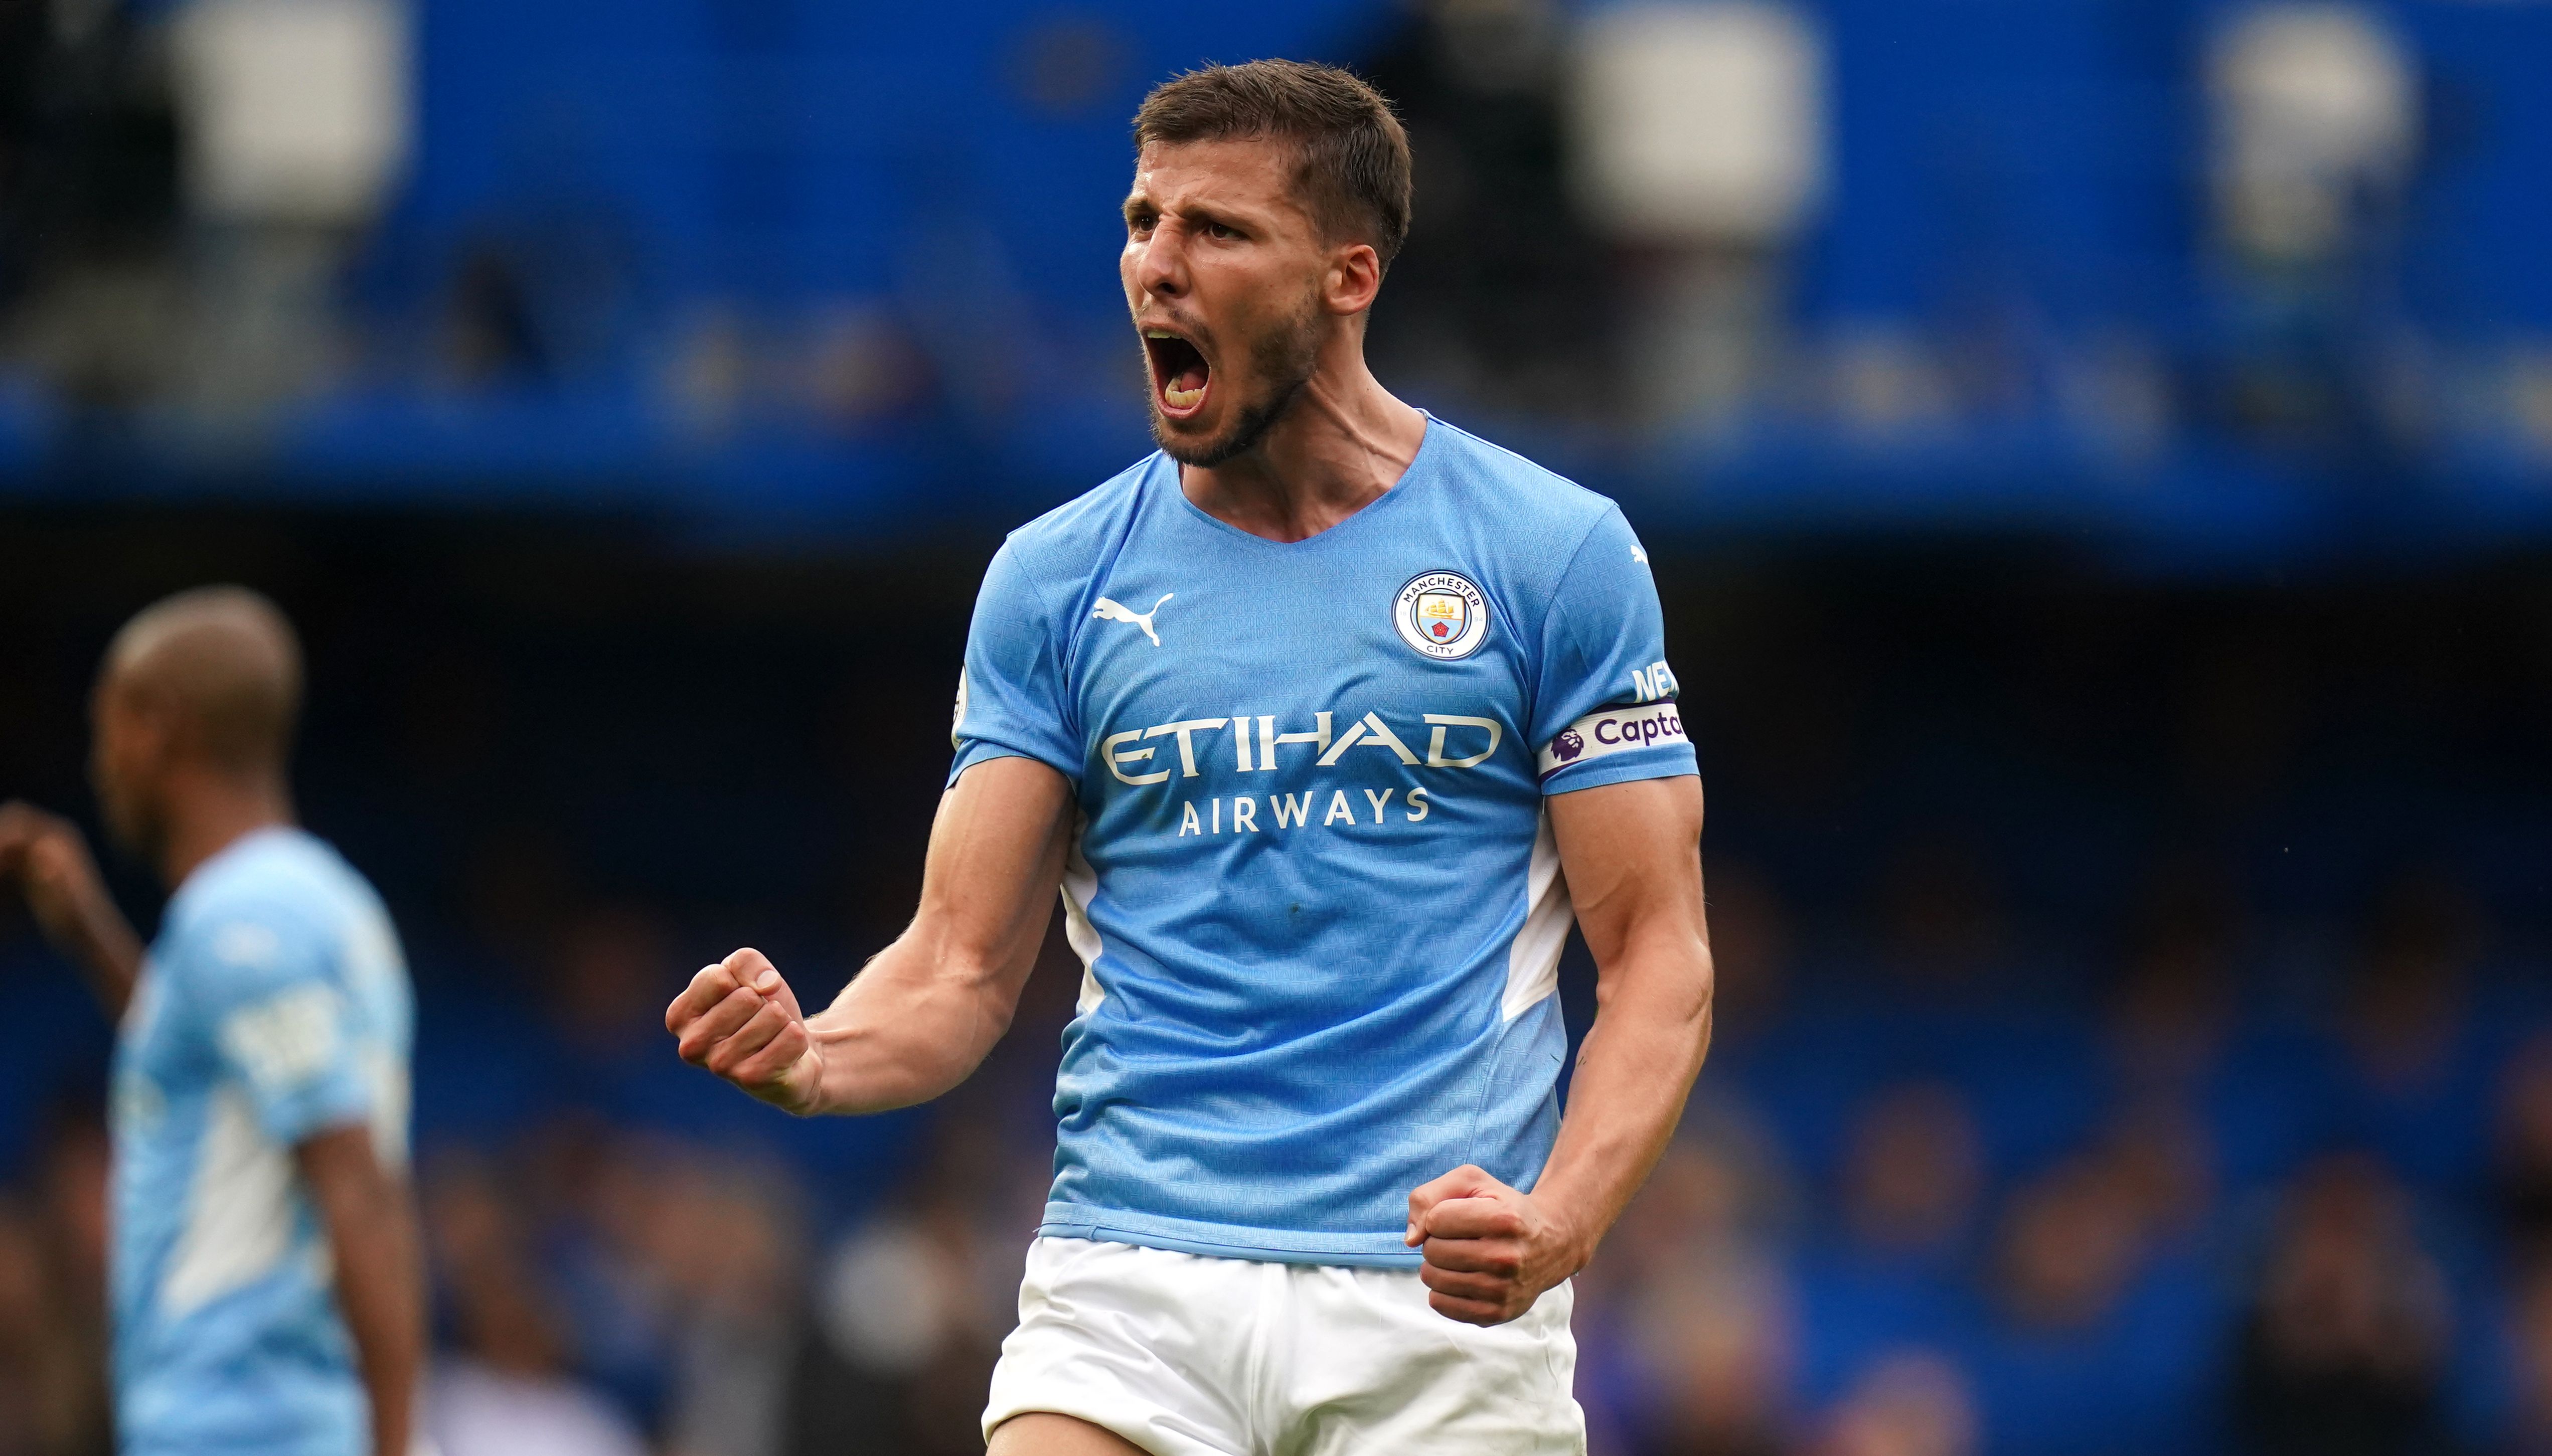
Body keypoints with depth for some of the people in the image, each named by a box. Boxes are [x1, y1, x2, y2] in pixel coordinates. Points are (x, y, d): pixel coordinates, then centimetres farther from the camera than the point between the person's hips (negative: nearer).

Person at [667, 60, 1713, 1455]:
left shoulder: (1559, 554, 2)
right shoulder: (1053, 579, 8)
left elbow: (1656, 955, 1)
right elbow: (962, 966, 7)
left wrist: (1559, 1223, -16)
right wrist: (816, 1060, -16)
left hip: (1441, 1299, -1)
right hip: (1130, 1282, 1)